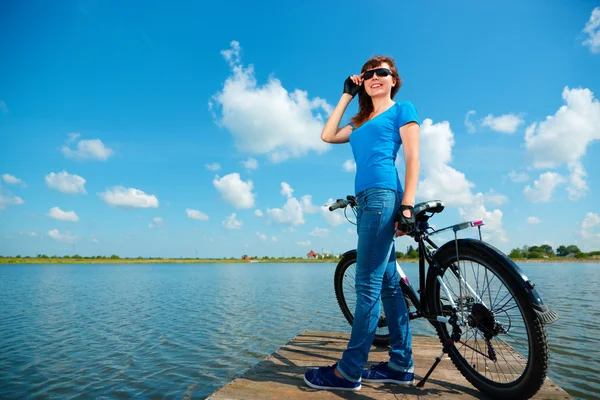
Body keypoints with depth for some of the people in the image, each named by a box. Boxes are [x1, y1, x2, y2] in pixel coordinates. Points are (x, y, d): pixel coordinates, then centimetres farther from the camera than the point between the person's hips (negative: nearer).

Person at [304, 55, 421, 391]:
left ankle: (349, 371, -1)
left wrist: (407, 206, -13)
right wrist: (347, 95, 23)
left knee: (368, 285, -9)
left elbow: (413, 159, -1)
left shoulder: (403, 110, 9)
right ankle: (402, 365, 17)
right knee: (388, 283, 8)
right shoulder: (362, 121, 27)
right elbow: (328, 135, 19)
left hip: (384, 196, -8)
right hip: (365, 200, 8)